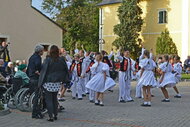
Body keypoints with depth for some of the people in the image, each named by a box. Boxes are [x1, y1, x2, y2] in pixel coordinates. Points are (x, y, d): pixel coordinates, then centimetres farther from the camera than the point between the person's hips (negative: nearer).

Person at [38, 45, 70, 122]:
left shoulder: (47, 60, -13)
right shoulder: (62, 60, -3)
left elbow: (43, 72, -11)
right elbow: (66, 70, 4)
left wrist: (41, 83, -3)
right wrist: (65, 80, 14)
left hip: (48, 82, -4)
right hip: (57, 83, 4)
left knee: (48, 99, 4)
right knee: (55, 99, 19)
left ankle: (51, 116, 0)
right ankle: (55, 115, 22)